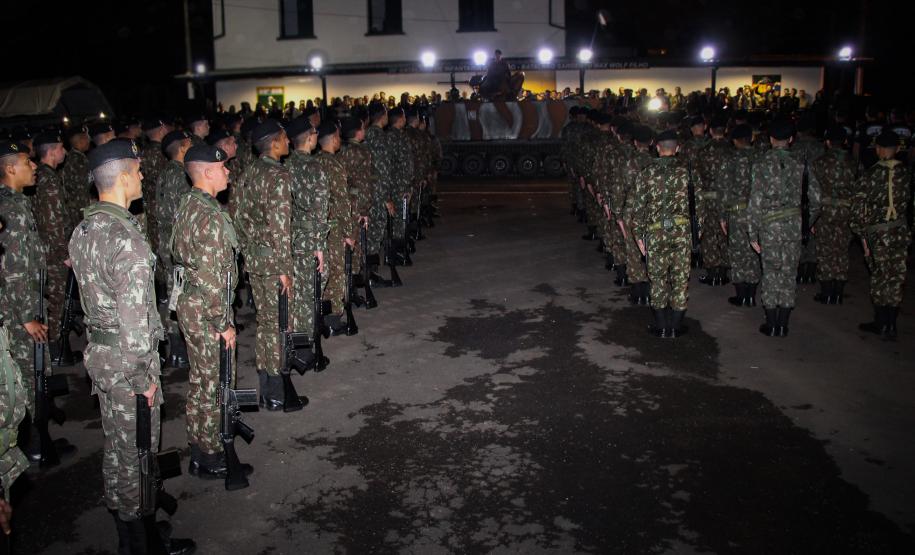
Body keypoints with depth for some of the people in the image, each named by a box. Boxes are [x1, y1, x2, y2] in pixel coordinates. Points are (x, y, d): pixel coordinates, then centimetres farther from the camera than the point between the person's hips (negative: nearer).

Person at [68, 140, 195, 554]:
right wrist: (144, 377, -17)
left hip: (98, 349, 9)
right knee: (136, 451, 5)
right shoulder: (127, 240, -24)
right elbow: (134, 317, -25)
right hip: (127, 360, -9)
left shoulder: (83, 229, 5)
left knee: (115, 446, 20)